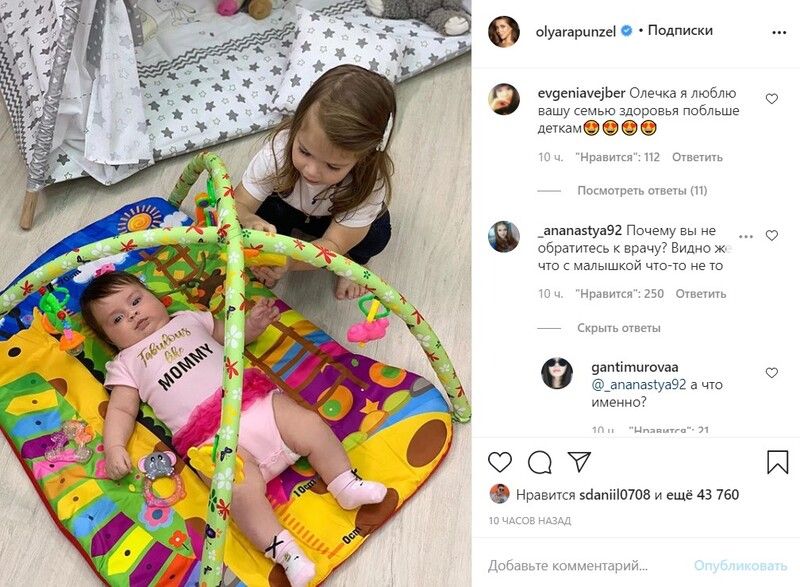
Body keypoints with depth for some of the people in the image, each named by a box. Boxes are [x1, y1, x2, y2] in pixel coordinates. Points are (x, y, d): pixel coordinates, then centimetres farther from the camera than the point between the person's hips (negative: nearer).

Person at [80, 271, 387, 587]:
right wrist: (114, 447, -7)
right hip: (212, 437, -3)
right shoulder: (125, 365, 20)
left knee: (311, 425, -17)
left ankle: (347, 484, -6)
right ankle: (283, 551, -28)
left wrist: (252, 325, 9)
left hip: (255, 399, 4)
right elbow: (121, 411, 12)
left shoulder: (190, 319, 27)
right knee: (243, 488, -29)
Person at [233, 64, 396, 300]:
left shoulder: (369, 183, -40)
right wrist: (249, 222, -58)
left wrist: (288, 261, -60)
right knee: (263, 212, -29)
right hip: (285, 209, 1)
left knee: (376, 233, -28)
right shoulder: (278, 151, -39)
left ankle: (351, 261, 3)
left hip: (335, 218, -1)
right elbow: (236, 206, -32)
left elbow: (333, 245, -39)